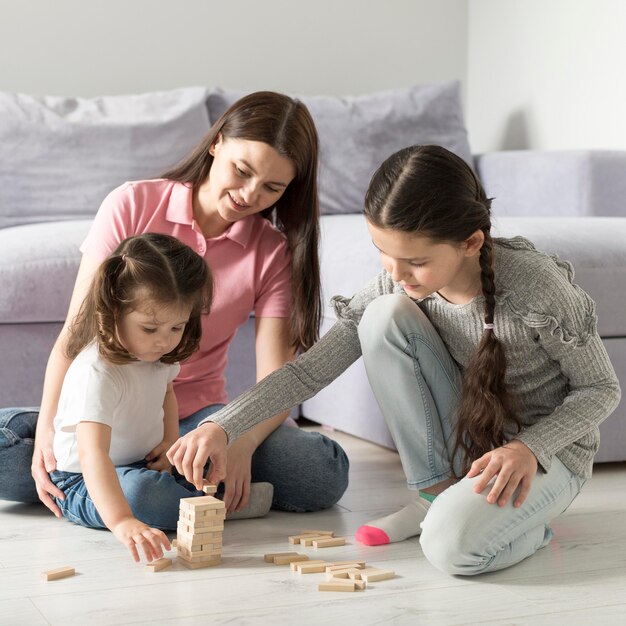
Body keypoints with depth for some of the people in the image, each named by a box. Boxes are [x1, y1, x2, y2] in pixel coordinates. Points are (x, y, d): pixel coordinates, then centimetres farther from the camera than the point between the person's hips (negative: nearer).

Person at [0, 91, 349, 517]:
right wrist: (49, 423, -25)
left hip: (195, 417, 1)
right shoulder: (133, 205, -7)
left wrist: (240, 443, -34)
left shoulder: (272, 253, -2)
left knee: (326, 473, -26)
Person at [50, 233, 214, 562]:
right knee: (140, 490, -36)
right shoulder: (96, 374, -34)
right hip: (85, 484, -8)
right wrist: (122, 522, -60)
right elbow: (92, 453, -46)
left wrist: (171, 440, 0)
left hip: (145, 463, 8)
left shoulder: (158, 354, -7)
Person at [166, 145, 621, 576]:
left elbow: (602, 390, -13)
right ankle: (434, 495, -8)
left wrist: (528, 447, -28)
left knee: (452, 546, -37)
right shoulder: (397, 284, -13)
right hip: (462, 444, 5)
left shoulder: (536, 284, -25)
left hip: (547, 449, -5)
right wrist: (222, 426, -22)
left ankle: (528, 521, 0)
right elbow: (311, 370, -11)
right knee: (386, 315, -21)